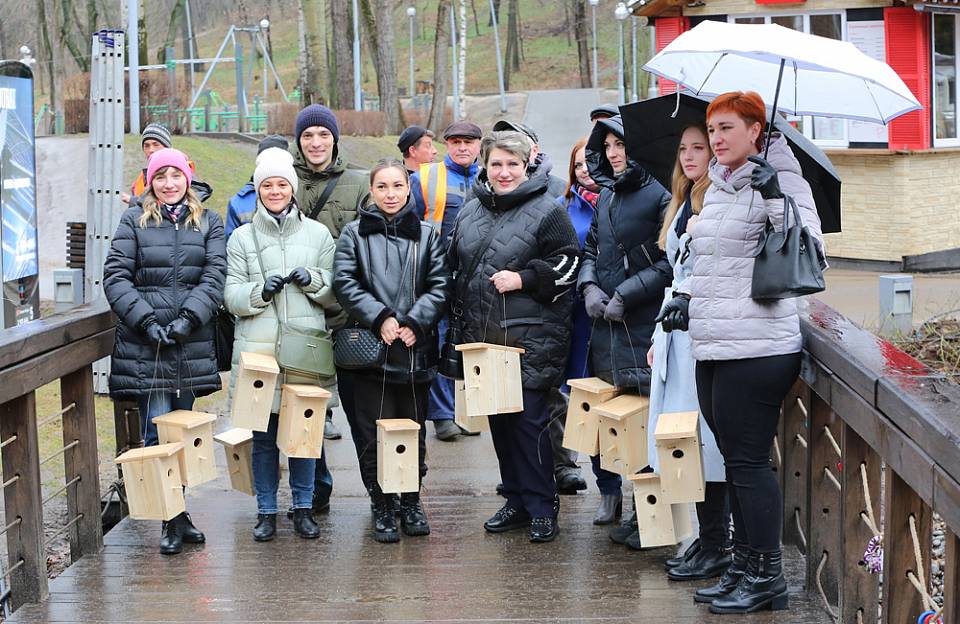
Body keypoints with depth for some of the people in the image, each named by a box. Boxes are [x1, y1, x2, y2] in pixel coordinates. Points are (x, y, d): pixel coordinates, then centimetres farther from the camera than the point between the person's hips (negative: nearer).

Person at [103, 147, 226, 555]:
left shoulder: (208, 223, 11)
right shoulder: (134, 220, 7)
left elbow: (214, 277, 1)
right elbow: (115, 276, -1)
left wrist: (188, 318, -13)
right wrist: (146, 320, -12)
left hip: (192, 344, 2)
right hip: (144, 345, -2)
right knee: (158, 432, -6)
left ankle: (176, 512, 17)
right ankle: (174, 519, 0)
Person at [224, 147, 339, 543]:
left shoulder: (317, 234, 10)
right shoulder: (242, 237, 8)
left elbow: (335, 294, 10)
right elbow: (232, 297, 3)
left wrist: (313, 281, -10)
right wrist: (260, 291, -16)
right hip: (258, 348, 0)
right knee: (262, 434, 3)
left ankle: (303, 509, 16)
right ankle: (266, 511, 14)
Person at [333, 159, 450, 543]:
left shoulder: (426, 235, 8)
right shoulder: (355, 234, 4)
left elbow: (440, 285, 3)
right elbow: (345, 283, -4)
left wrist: (414, 323, -11)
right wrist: (380, 317, -14)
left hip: (416, 350, 2)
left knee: (414, 428, 9)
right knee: (374, 432, 0)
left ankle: (411, 502, 23)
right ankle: (382, 507, 12)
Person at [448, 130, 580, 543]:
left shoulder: (547, 211, -5)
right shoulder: (469, 212, 13)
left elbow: (568, 266, -7)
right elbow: (455, 269, 22)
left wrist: (523, 279, -16)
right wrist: (462, 325, 18)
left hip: (530, 340, -6)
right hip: (481, 338, 6)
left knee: (529, 420, -8)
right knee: (498, 420, 11)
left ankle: (542, 508, 2)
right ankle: (517, 501, 22)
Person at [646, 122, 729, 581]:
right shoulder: (684, 204, 19)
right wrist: (660, 335, 23)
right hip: (677, 332, 9)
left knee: (704, 443, -7)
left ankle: (715, 548, 0)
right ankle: (706, 540, 16)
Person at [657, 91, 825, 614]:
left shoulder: (775, 183, -9)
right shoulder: (716, 190, 16)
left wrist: (775, 198, -26)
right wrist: (687, 298, 15)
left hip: (756, 349, -9)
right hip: (714, 348, 9)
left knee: (748, 462, -5)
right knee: (734, 460, 14)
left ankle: (767, 577, 5)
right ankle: (743, 567, 24)